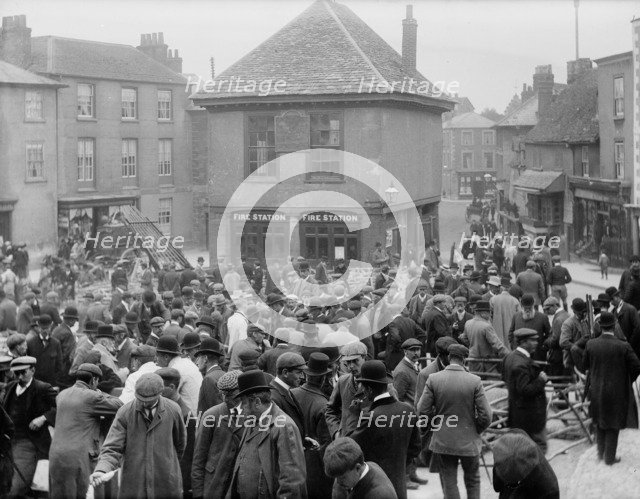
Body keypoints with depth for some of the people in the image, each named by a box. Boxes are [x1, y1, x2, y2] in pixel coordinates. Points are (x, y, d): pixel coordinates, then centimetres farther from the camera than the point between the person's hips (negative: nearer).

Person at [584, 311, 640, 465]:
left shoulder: (590, 344, -11)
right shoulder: (623, 346, -19)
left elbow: (585, 365, 1)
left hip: (596, 390, 3)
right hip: (617, 392, -3)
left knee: (599, 423, 23)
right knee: (613, 426, 12)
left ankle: (601, 453, 32)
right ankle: (609, 457, 19)